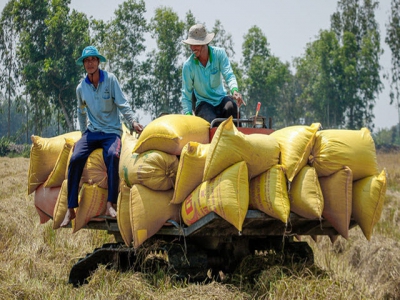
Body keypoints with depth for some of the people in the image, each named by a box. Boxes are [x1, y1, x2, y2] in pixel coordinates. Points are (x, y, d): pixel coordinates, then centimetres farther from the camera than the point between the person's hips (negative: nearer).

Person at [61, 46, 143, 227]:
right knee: (75, 159, -23)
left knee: (112, 155, -35)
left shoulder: (110, 79, -3)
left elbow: (122, 103, -5)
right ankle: (70, 210, -21)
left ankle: (110, 205, -34)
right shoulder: (81, 88, 7)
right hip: (92, 132, 3)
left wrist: (133, 122, -17)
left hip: (111, 131, -3)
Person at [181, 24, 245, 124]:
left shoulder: (219, 53, -5)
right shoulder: (188, 65, -8)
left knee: (231, 105, -34)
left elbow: (229, 75, -16)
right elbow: (186, 94, -3)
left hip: (220, 99, 2)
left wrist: (234, 90, -39)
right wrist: (188, 114, -19)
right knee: (212, 122, -35)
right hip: (203, 103, -2)